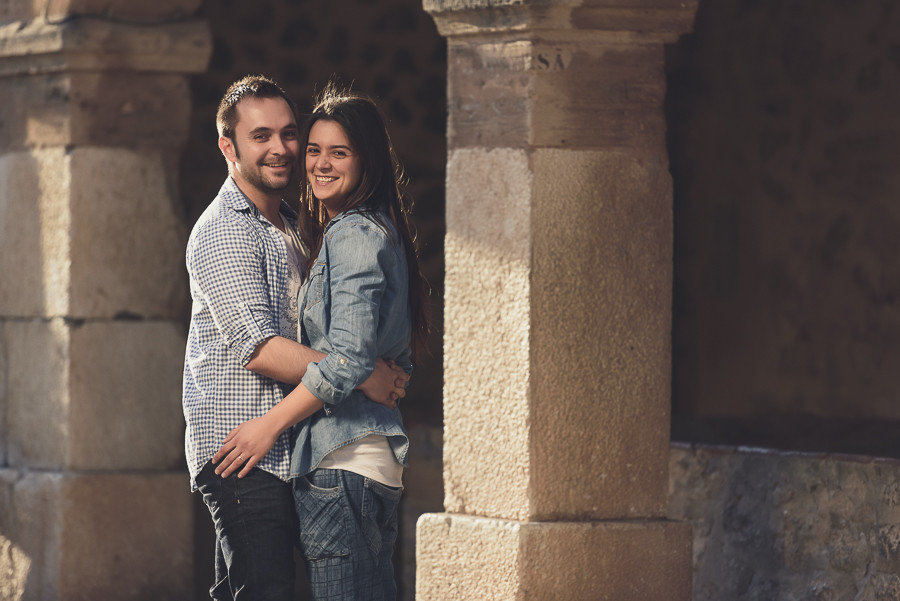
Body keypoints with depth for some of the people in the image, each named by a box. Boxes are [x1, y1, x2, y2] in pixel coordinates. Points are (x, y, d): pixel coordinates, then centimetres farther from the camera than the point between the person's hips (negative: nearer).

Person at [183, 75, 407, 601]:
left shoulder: (289, 226, 20)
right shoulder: (223, 232, -11)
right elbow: (259, 348, -20)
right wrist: (361, 376, -18)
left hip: (282, 454, 9)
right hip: (240, 453, -9)